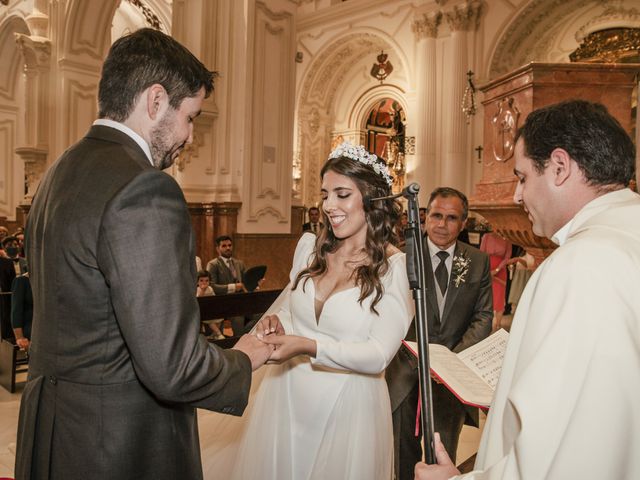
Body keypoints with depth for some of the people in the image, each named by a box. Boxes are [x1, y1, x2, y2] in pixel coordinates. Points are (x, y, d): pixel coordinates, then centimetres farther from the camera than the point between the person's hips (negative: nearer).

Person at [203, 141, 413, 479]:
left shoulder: (395, 267, -14)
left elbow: (378, 355, -19)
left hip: (347, 407, -4)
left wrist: (309, 346, -31)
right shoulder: (309, 246, 0)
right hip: (286, 397, 4)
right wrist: (277, 325, -10)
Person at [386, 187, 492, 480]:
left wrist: (454, 359, -15)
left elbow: (483, 317, -1)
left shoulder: (478, 261, 1)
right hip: (407, 371, -1)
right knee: (404, 450, 18)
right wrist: (419, 357, -24)